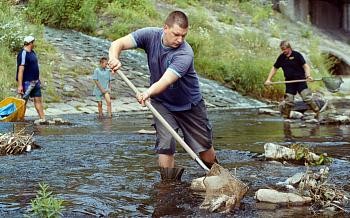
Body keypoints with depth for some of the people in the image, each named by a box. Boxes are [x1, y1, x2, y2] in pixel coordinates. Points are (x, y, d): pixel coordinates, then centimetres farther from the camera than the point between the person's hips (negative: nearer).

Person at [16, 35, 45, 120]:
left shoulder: (32, 52, 12)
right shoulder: (23, 54, -16)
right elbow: (20, 70, -21)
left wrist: (38, 80, 20)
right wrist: (20, 85, -24)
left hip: (35, 81, 9)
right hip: (27, 82, -9)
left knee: (38, 100, 9)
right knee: (24, 101, 1)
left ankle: (43, 119, 13)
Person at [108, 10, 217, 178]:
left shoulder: (185, 53, -32)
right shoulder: (150, 35, -19)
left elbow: (164, 82, -43)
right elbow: (118, 43, -23)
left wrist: (148, 93, -63)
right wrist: (114, 58, -46)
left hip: (189, 104, -2)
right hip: (162, 103, 2)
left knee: (204, 147, 6)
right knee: (165, 145, -13)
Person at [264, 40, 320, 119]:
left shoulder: (297, 55, -6)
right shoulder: (281, 57, 6)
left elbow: (305, 66, -7)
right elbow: (274, 68, 13)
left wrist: (308, 76, -24)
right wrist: (268, 79, 6)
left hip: (300, 80, -4)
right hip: (289, 82, 4)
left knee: (307, 97, -13)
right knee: (288, 101, 2)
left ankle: (317, 112, -2)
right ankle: (285, 117, 12)